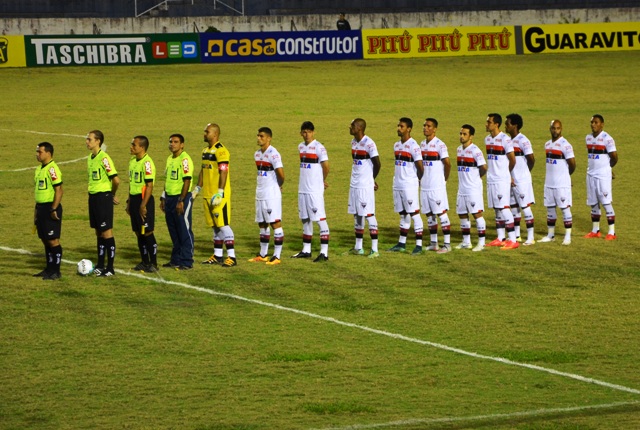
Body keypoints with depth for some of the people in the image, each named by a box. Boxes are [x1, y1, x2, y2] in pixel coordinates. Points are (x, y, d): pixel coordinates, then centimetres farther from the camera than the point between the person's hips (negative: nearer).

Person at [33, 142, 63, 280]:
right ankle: (49, 269, 21)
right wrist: (37, 209, 21)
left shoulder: (52, 169, -16)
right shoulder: (40, 169, 14)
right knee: (45, 240, 13)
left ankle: (56, 272, 0)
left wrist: (54, 210, -21)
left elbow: (59, 190, -19)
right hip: (41, 207, 9)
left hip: (50, 207, -9)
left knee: (53, 240, -5)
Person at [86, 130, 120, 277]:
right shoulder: (91, 158, 11)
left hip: (103, 197, -8)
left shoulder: (104, 158, -16)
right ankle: (100, 266, 20)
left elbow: (116, 180, -18)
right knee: (98, 232, 13)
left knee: (106, 232, -4)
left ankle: (110, 268, 0)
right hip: (93, 197, 8)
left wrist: (112, 194, -3)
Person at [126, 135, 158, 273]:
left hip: (144, 199, -8)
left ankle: (153, 264, 3)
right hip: (134, 198, 8)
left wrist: (143, 205, -20)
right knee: (139, 233, 12)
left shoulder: (147, 162, -16)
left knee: (147, 233, -4)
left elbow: (149, 185, -18)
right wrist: (129, 202, 19)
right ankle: (144, 262, 21)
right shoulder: (132, 161, 11)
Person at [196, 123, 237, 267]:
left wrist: (220, 193, -22)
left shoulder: (220, 150, -14)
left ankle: (232, 257, -7)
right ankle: (217, 255, 20)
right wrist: (198, 188, 20)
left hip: (219, 195, -9)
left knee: (223, 224, -9)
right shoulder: (205, 151, 15)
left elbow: (223, 172, -18)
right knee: (214, 225, 13)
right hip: (207, 194, 9)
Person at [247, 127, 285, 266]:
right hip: (260, 194, 9)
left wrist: (279, 185, -4)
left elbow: (281, 173, -21)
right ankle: (263, 255, 22)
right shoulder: (257, 154, 12)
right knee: (262, 224, 14)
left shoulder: (273, 154, -15)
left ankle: (277, 256, -5)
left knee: (275, 223, -6)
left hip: (272, 195, -9)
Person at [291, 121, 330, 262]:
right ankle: (306, 250, 23)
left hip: (315, 190, -8)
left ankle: (324, 252, -9)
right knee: (305, 219, 14)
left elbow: (326, 166, -15)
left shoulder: (319, 147, -11)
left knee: (320, 219, -7)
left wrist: (322, 181, 1)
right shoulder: (301, 147, 12)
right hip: (302, 189, 8)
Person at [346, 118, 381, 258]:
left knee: (369, 215, -7)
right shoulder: (354, 142, 11)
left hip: (365, 185, -8)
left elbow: (377, 164, -12)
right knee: (357, 215, 13)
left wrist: (371, 179, 3)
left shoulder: (368, 144, -16)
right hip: (354, 184, 8)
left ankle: (374, 249, -5)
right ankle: (358, 248, 21)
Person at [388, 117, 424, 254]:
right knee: (403, 215, 14)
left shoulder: (413, 145, -13)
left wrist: (417, 179, 2)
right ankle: (401, 244, 20)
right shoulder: (396, 145, 12)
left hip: (410, 185, -8)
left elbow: (420, 167, -11)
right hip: (397, 185, 8)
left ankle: (419, 245, -4)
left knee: (414, 213, -5)